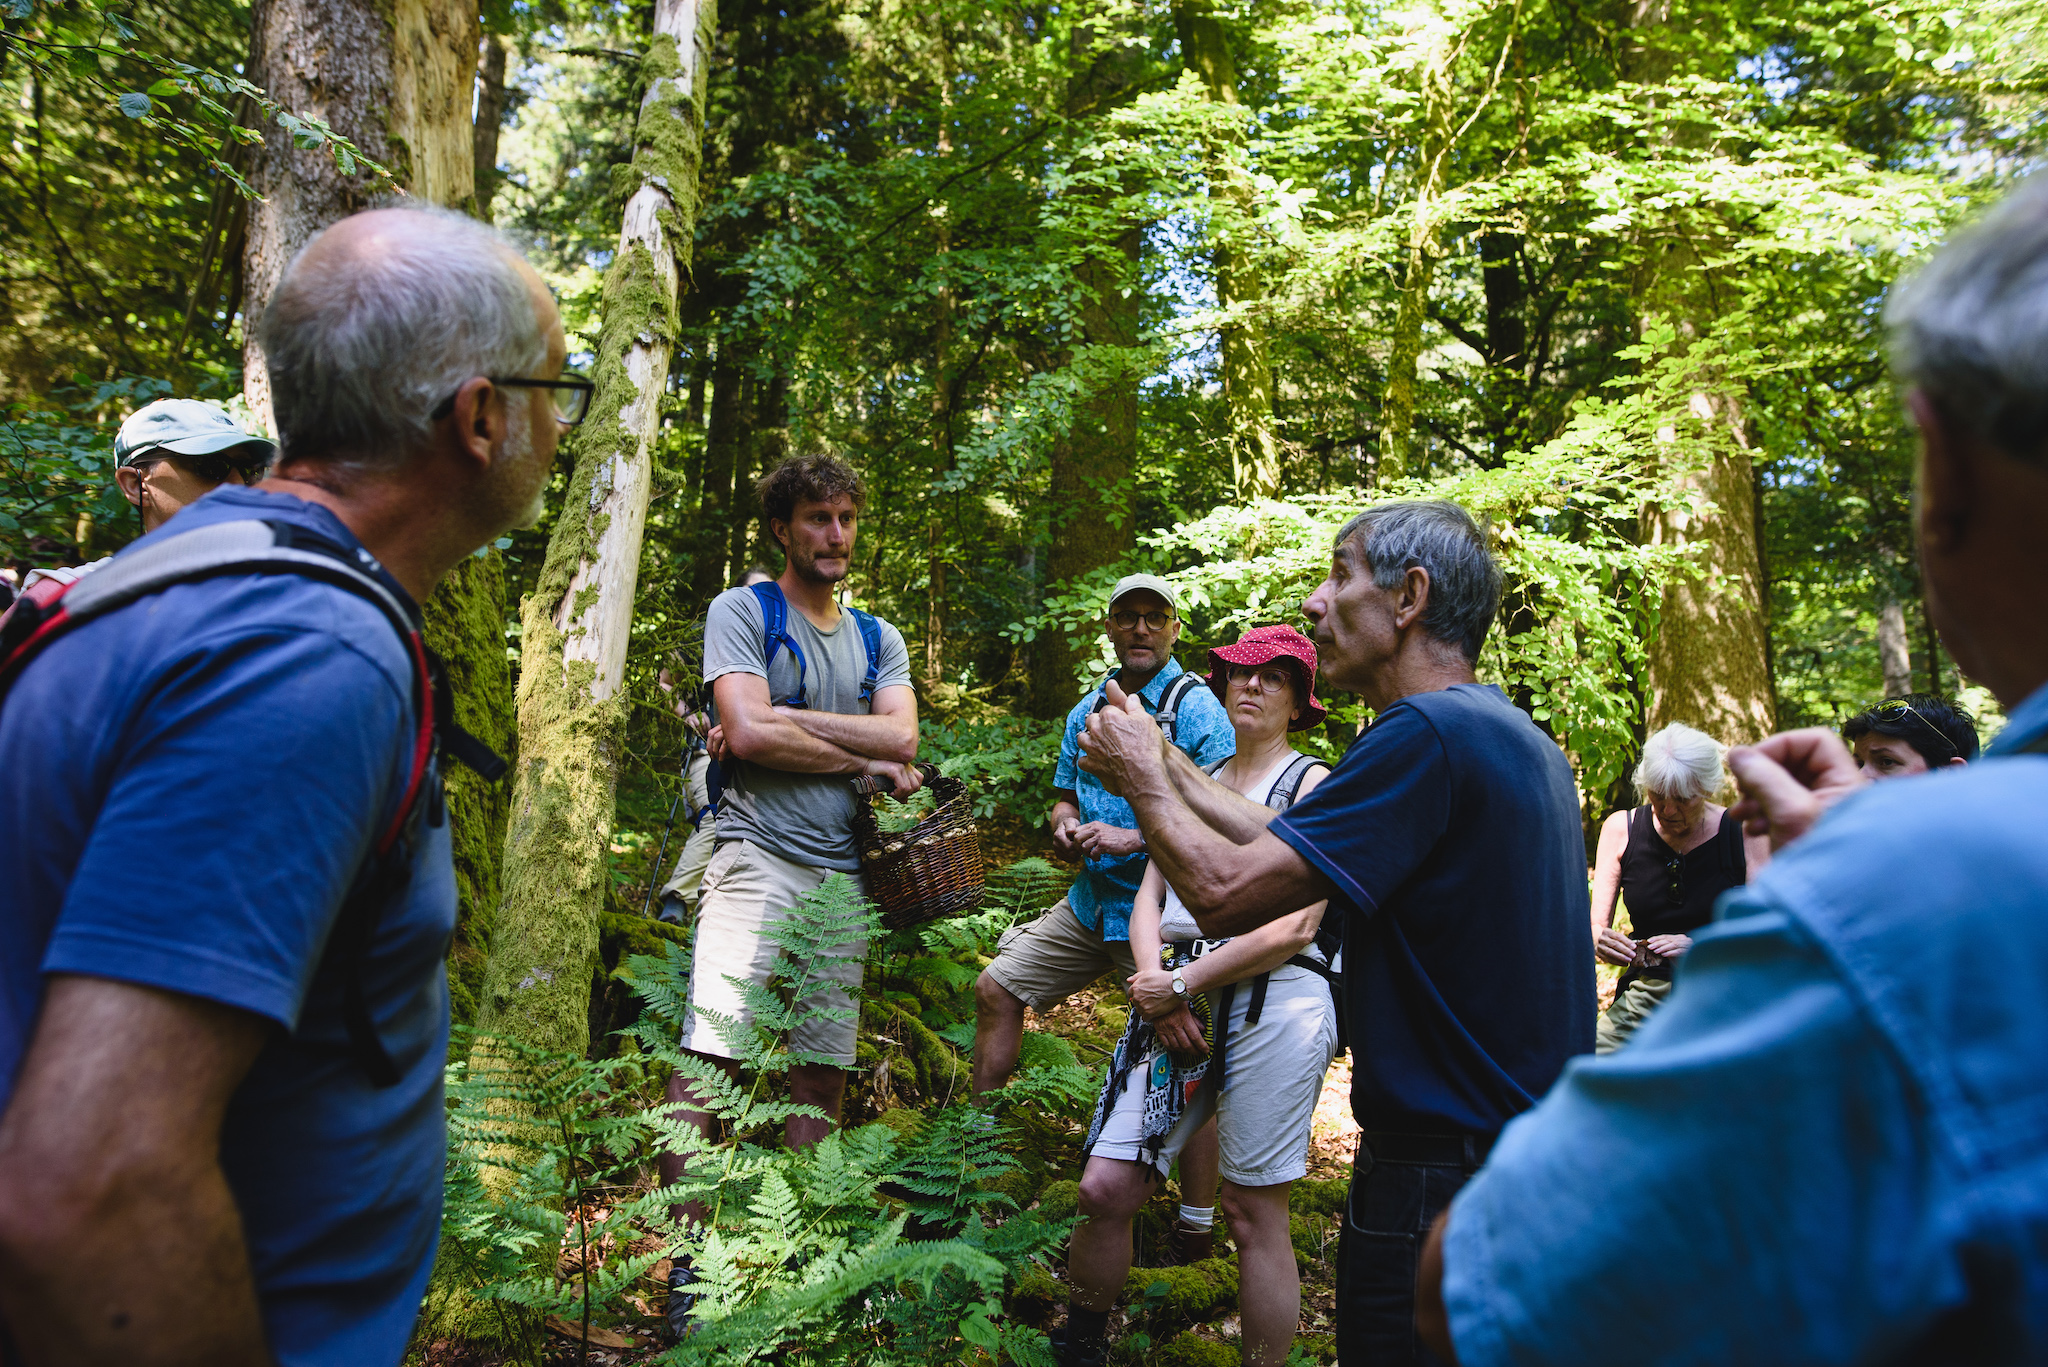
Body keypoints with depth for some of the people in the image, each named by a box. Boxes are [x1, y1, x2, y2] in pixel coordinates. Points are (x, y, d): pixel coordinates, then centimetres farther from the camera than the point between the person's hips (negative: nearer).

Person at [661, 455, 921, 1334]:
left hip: (847, 874, 5)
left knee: (821, 1076, 7)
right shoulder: (741, 611, 4)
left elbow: (902, 737, 1)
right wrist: (867, 760, -2)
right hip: (757, 857, -4)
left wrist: (781, 722, -7)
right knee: (712, 1059, -9)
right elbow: (748, 734, -11)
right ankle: (685, 1260, 3)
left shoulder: (878, 638, 18)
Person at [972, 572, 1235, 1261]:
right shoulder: (1088, 708, 12)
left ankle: (1196, 1227, 10)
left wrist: (1130, 839, -24)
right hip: (1091, 902, 8)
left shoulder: (1198, 708, -11)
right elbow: (1066, 795, 20)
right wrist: (1066, 825, -4)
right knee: (996, 989, 11)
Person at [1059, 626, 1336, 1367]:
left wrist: (1180, 984, -9)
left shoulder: (1312, 784, 1)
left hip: (1272, 1005, -5)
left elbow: (1293, 927, -9)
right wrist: (1154, 983, -5)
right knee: (1105, 1189, 1)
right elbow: (1149, 896, 14)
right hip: (1175, 1002, 5)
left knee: (1252, 1211, 1)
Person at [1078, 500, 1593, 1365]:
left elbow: (1224, 893, -22)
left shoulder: (1428, 734, -22)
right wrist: (1169, 770, 16)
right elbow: (1296, 843, 15)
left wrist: (1142, 779, -5)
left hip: (1441, 1183, -9)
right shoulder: (1517, 737, 9)